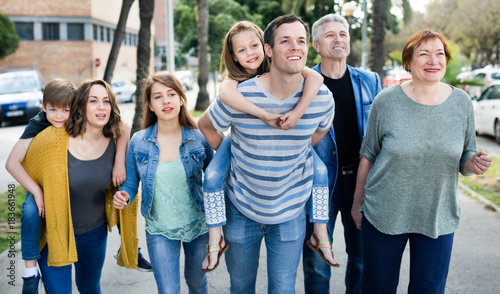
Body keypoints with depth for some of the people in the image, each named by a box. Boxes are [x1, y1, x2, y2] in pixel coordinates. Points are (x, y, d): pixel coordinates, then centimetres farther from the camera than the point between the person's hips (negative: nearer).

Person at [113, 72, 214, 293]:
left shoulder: (199, 138, -10)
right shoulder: (138, 142, -8)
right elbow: (131, 183, 1)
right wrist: (123, 196, -21)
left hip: (198, 224, 1)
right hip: (160, 231, 0)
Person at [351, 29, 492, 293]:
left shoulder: (462, 103, -1)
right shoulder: (387, 101, -8)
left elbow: (464, 160, 8)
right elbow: (368, 157, 0)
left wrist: (474, 164, -16)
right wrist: (358, 203, 4)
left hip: (438, 219, 2)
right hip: (383, 214, -1)